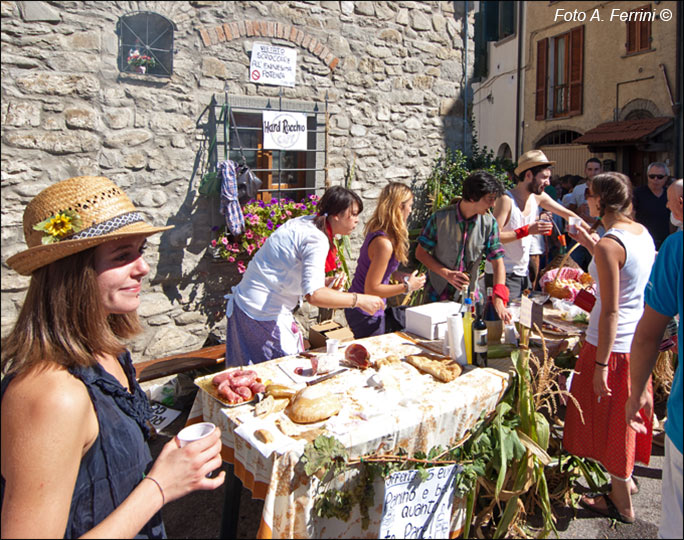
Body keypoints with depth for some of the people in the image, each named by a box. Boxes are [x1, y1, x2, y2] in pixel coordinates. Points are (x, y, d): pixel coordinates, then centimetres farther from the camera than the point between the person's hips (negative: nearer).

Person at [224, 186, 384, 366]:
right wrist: (359, 300, -25)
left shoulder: (306, 223, 8)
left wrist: (325, 282, 5)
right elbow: (314, 295, -32)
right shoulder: (317, 240, -21)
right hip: (264, 314, -10)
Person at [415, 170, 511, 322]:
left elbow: (497, 262, -8)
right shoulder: (440, 218, -16)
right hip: (438, 294, -2)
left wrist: (498, 299, -21)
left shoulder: (489, 223, -8)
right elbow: (421, 253, -8)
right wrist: (447, 274, -20)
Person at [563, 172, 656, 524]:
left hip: (613, 344, -8)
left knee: (610, 417, 8)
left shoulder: (608, 246, -22)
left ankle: (622, 504, 26)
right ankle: (624, 478, 43)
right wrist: (593, 247, 21)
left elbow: (611, 312, -23)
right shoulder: (642, 232, 4)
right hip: (638, 340, 9)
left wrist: (600, 363, -19)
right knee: (624, 415, 23)